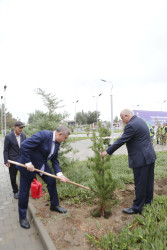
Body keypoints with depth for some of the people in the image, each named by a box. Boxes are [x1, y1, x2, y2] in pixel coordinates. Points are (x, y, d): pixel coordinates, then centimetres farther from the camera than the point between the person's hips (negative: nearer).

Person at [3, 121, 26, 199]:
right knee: (13, 177, 10)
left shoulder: (23, 136, -1)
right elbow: (5, 150, -8)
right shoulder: (8, 137, -12)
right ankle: (15, 192, 29)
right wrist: (6, 161, -11)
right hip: (12, 160, -3)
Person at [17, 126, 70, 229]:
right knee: (24, 190, 4)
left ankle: (54, 205, 32)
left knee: (52, 181, 10)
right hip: (28, 164, -7)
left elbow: (54, 160, 2)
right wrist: (28, 163, -28)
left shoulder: (57, 143, -2)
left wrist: (60, 174, -10)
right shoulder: (43, 135, -29)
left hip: (42, 164, 8)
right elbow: (24, 145, -31)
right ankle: (22, 216, 23)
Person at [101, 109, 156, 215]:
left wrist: (107, 152, -10)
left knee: (140, 184, 3)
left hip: (141, 159, -10)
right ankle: (148, 202, 39)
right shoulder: (140, 121, 11)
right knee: (148, 181, 21)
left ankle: (137, 208, 17)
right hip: (150, 156, 10)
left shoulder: (131, 125, -20)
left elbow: (121, 141, -19)